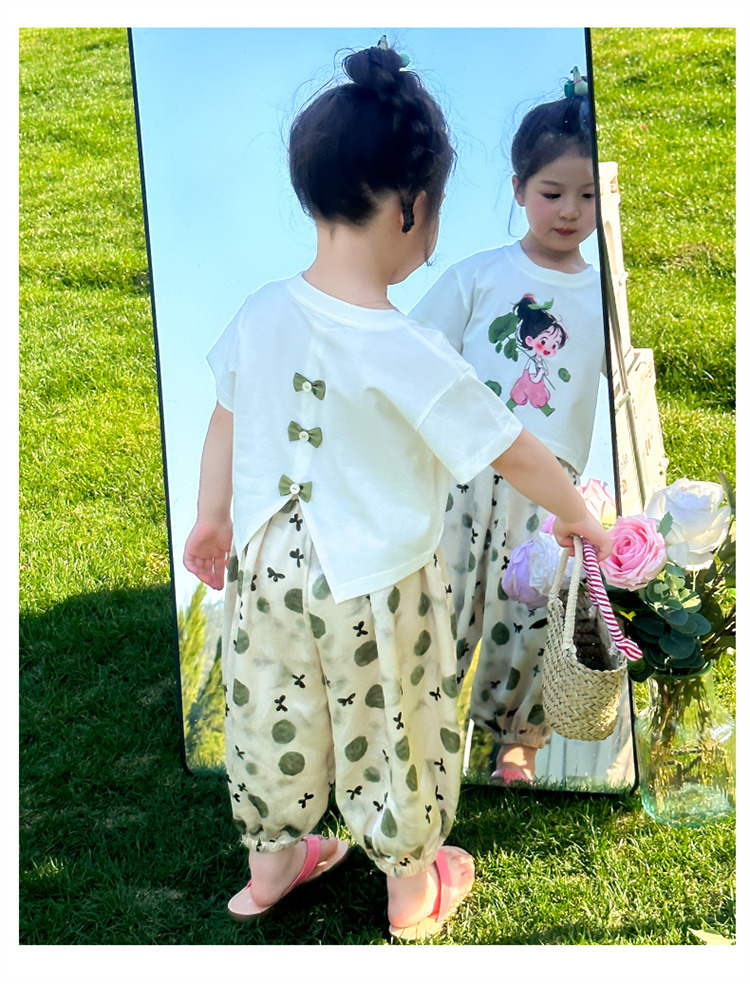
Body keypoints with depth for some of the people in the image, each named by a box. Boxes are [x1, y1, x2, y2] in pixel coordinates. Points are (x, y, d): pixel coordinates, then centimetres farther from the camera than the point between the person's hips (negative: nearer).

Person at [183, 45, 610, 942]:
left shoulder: (262, 312, -11)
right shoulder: (406, 353, -28)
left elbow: (225, 418, 4)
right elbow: (514, 455, -19)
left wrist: (212, 517, 19)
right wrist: (578, 519, -1)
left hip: (266, 566, 5)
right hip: (372, 590, -5)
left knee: (271, 718, 25)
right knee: (389, 735, 18)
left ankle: (270, 864, 48)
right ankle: (412, 893, 41)